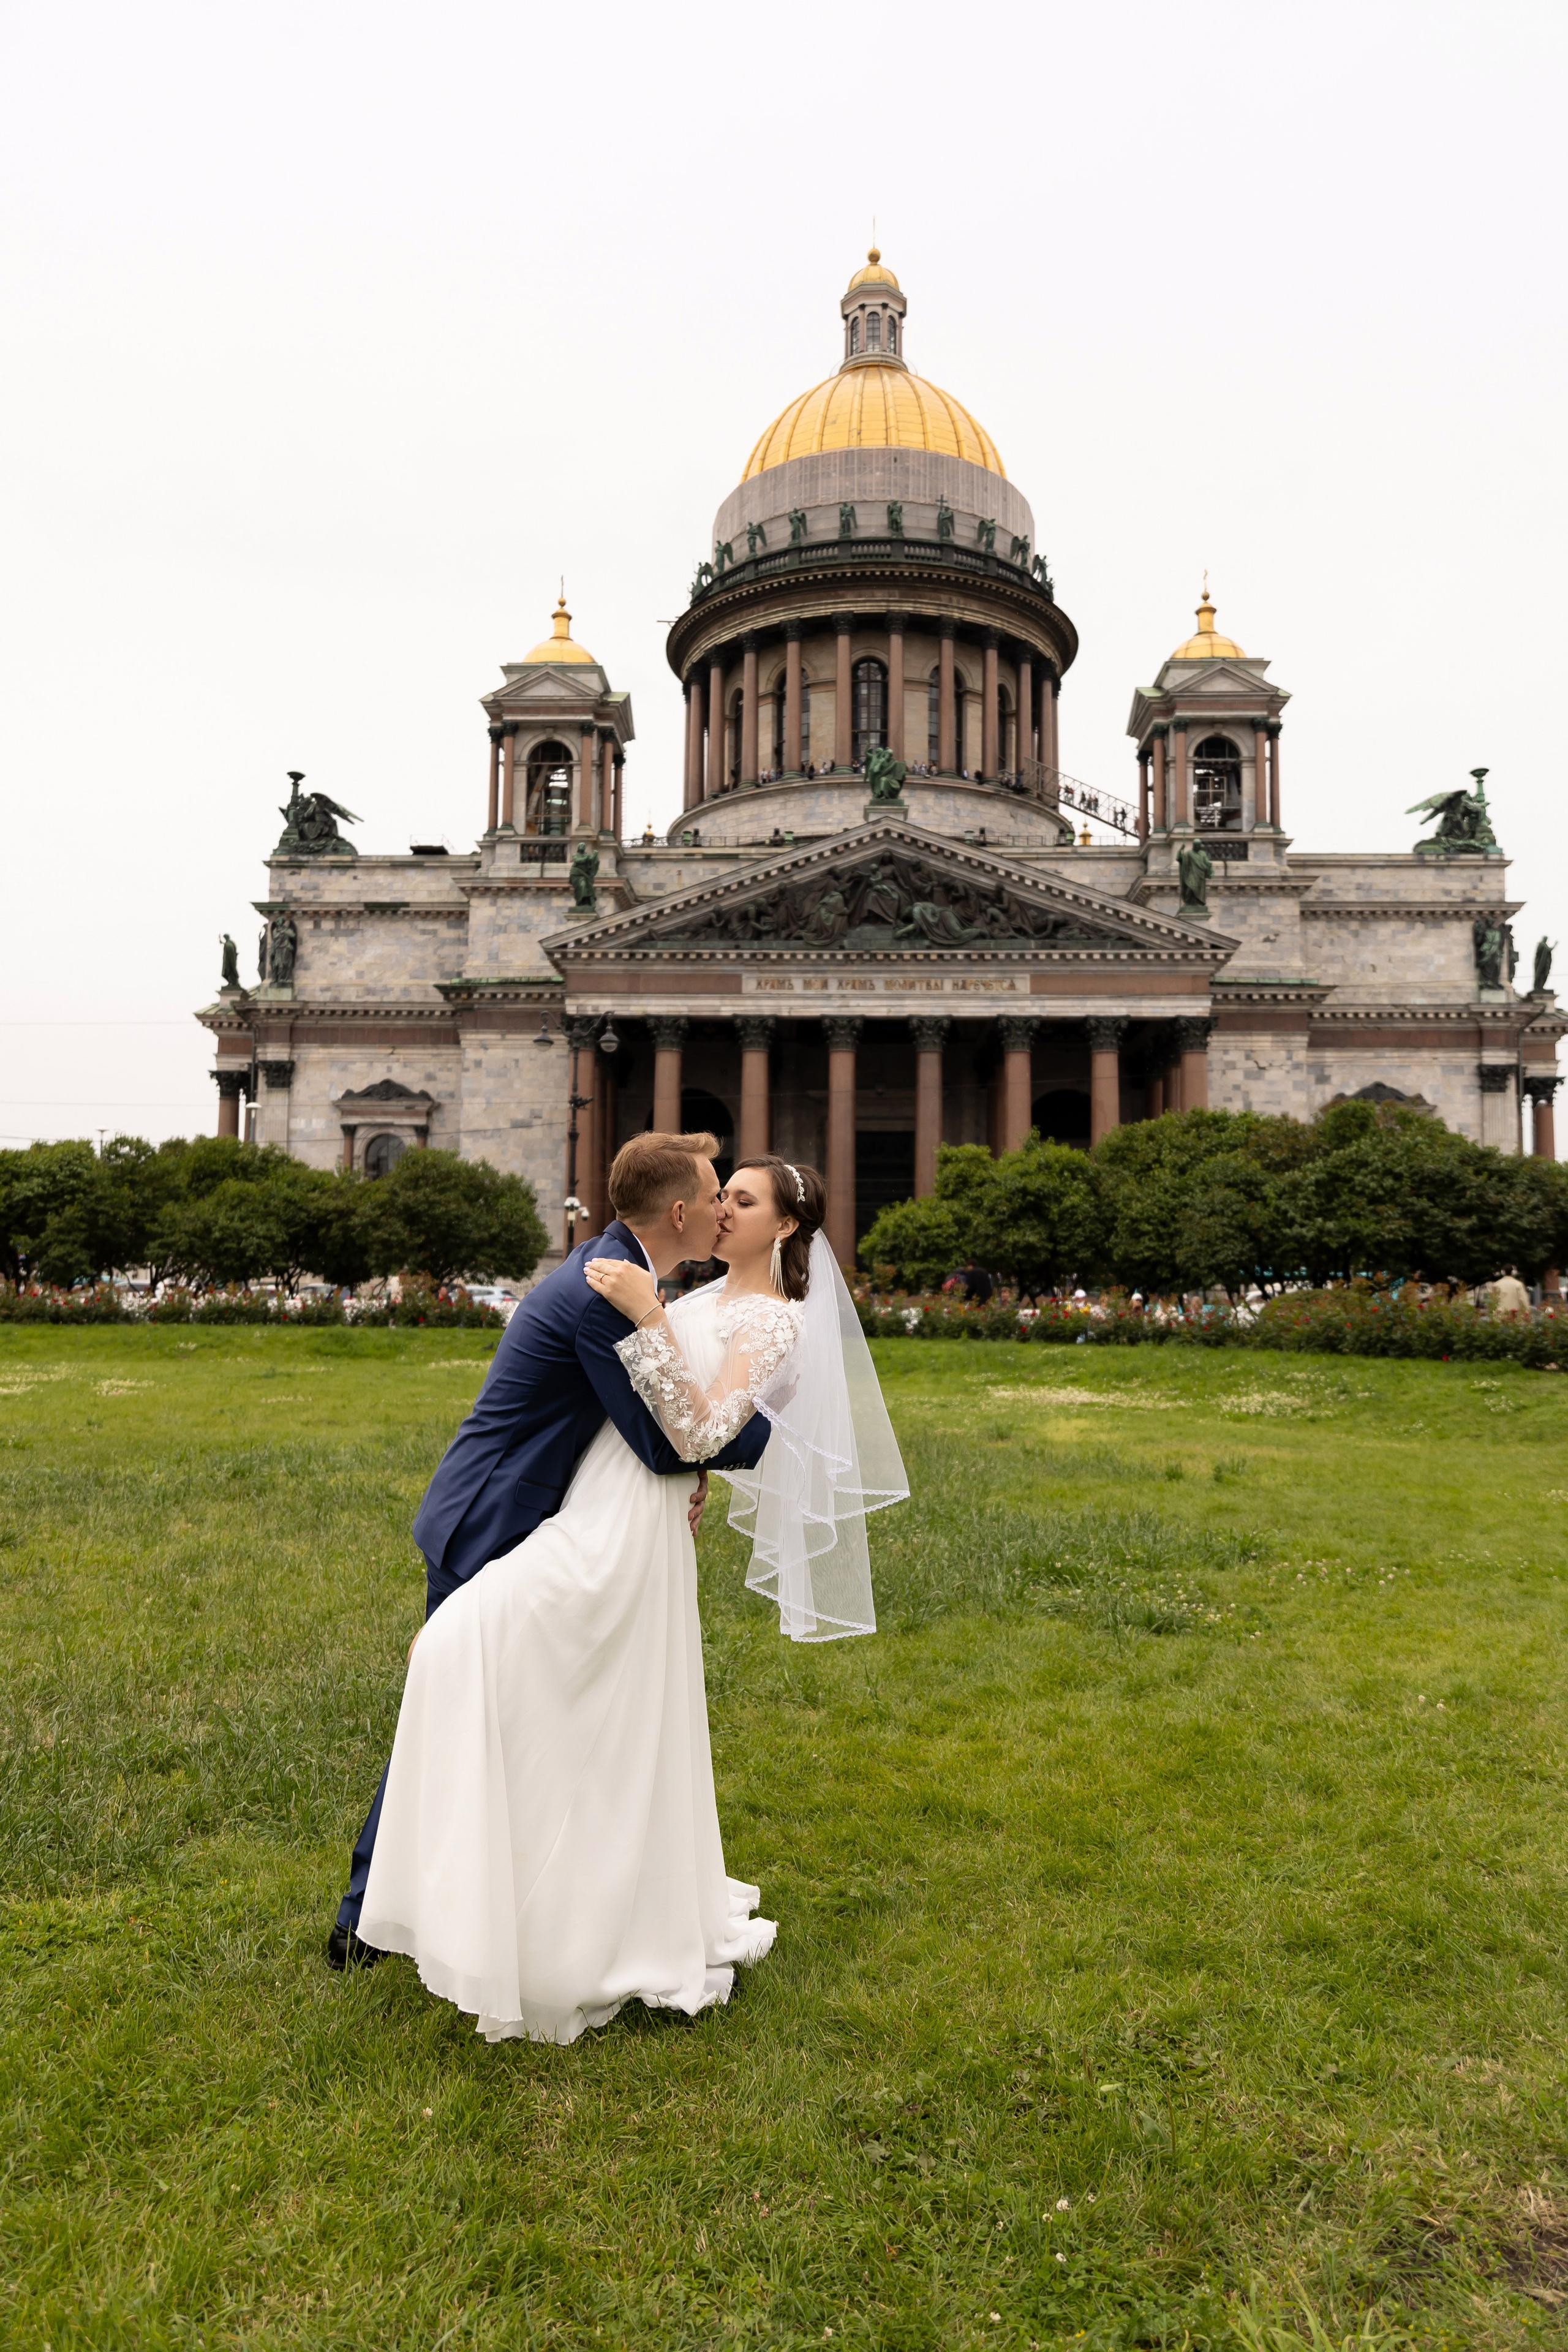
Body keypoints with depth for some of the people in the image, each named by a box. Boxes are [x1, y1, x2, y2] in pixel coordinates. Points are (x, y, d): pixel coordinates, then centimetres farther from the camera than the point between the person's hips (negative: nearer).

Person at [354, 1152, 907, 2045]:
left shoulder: (777, 1322, -8)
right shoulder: (709, 1299, 18)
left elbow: (699, 1436, -20)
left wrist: (648, 1317, -24)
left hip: (624, 1524, -9)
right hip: (609, 1512, 9)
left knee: (468, 1643, -15)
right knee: (620, 1734, 14)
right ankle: (654, 1925, 30)